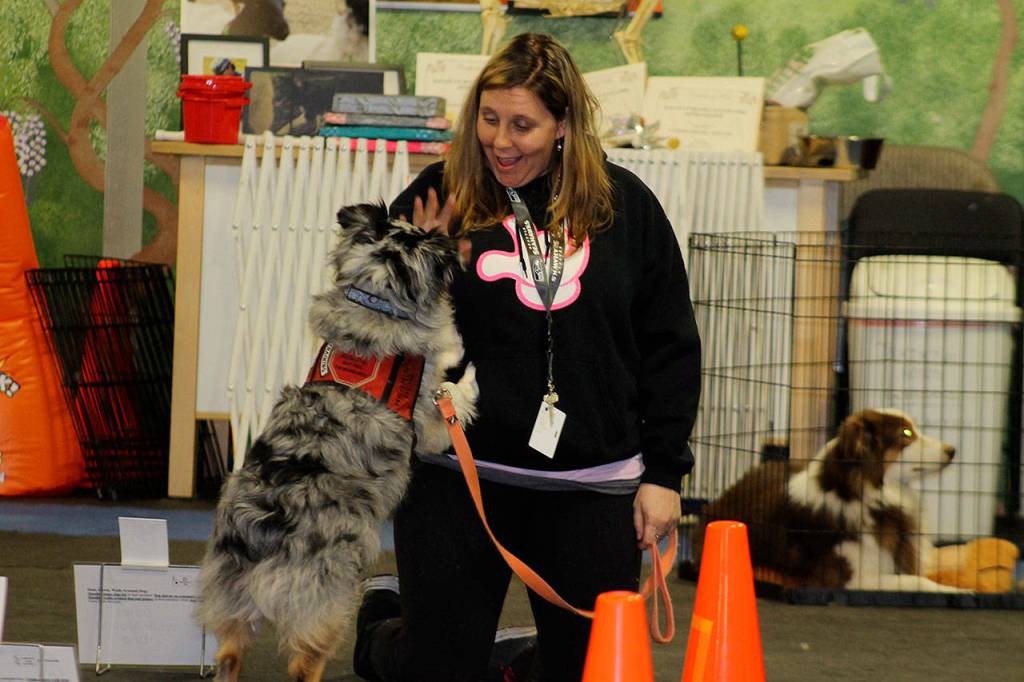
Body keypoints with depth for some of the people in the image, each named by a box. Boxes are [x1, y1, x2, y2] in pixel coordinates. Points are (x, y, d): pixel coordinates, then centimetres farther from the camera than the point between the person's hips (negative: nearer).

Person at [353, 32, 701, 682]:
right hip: (457, 477, -1)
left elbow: (671, 347, 7)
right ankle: (380, 623, 41)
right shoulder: (439, 196, -2)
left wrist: (664, 473, 3)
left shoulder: (625, 205, 2)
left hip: (591, 487, 2)